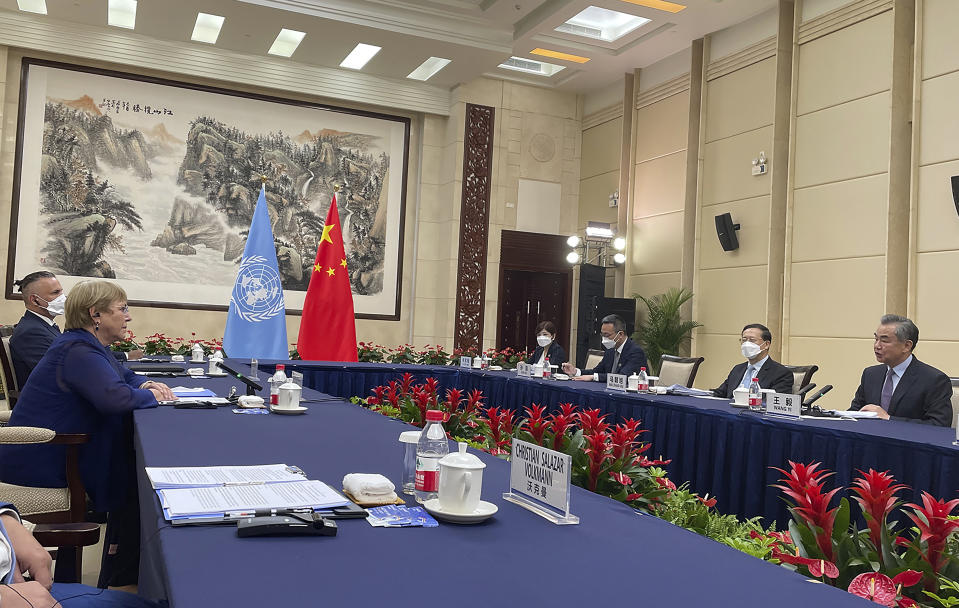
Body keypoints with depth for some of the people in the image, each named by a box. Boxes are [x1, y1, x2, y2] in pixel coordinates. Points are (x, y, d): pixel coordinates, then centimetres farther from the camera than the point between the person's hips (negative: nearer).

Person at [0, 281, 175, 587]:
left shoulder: (88, 345, 11)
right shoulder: (78, 352, -23)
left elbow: (125, 376, 23)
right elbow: (115, 398, -39)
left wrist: (146, 384, 0)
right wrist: (150, 395, -18)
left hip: (59, 453, 10)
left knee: (134, 456, 9)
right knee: (135, 480, -3)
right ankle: (122, 579, 11)